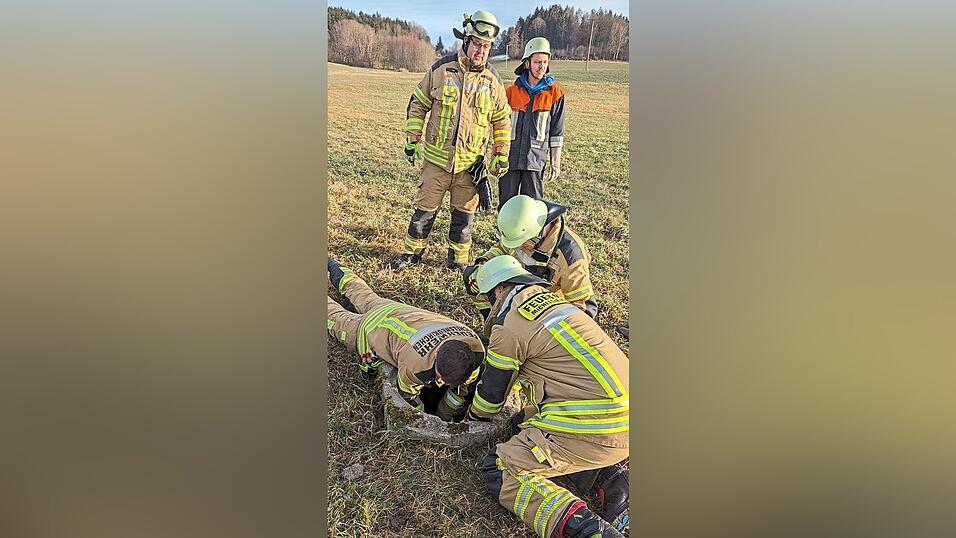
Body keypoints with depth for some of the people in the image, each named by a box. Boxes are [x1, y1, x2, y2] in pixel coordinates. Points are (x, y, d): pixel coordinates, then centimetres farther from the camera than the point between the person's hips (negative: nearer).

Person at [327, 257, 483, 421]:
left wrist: (444, 415, -5)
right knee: (336, 319, 27)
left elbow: (464, 386, -15)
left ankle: (341, 275, 60)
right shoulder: (416, 363, -50)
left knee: (368, 300, 36)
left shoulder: (475, 350, -36)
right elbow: (408, 394, -26)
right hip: (372, 326, -5)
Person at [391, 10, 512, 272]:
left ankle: (458, 258, 26)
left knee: (465, 213, 9)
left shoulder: (493, 80, 1)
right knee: (425, 209, 7)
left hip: (470, 161, 1)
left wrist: (502, 155, 6)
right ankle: (412, 252, 25)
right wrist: (412, 140, 1)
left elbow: (502, 119, 10)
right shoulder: (441, 69, -4)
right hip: (437, 157, -1)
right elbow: (418, 104, 4)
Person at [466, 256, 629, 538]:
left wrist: (475, 415, 29)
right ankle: (610, 477, 10)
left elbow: (492, 390, 7)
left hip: (593, 429, -9)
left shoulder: (508, 326, -7)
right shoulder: (553, 301, 17)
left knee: (499, 469, 1)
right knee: (527, 423, 27)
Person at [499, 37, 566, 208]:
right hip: (509, 157, 2)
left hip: (536, 158, -1)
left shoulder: (555, 93, 2)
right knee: (507, 203, 6)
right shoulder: (511, 91, 6)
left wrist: (556, 162, 3)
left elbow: (557, 131, 4)